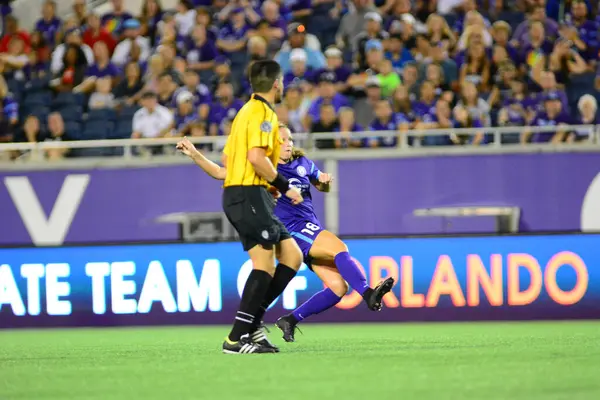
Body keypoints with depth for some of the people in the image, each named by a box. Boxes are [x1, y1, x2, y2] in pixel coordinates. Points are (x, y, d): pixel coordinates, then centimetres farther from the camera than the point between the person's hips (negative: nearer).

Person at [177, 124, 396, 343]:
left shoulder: (302, 163, 13)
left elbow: (322, 187, 28)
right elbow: (219, 172, 3)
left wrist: (325, 181, 5)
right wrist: (194, 154, -8)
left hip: (312, 230, 7)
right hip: (293, 229, -7)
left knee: (339, 287, -5)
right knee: (340, 248, -31)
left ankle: (291, 320, 5)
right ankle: (368, 294, -43)